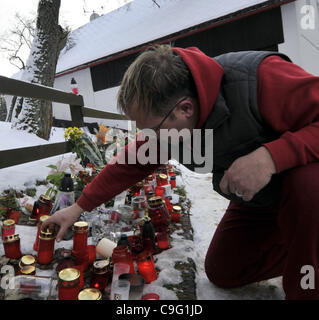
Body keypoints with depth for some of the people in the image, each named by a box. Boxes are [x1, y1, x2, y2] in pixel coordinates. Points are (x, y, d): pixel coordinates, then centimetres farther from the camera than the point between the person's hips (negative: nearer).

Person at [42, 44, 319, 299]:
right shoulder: (164, 120, -15)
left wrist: (271, 155, -47)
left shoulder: (262, 79, -37)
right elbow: (129, 165, -3)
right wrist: (79, 208, 0)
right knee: (222, 273, 6)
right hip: (253, 200, 5)